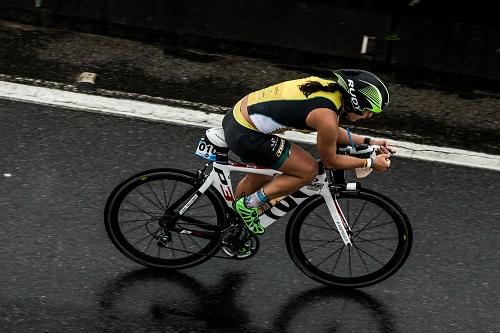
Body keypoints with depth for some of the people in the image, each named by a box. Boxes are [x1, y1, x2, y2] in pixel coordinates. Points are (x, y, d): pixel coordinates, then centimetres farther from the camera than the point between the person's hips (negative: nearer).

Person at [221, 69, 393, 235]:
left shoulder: (330, 86, 2)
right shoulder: (327, 116, -23)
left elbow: (332, 133, 19)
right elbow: (330, 161, -6)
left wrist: (368, 141, 17)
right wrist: (371, 163, 2)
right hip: (245, 135, -9)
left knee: (259, 178, 29)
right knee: (308, 170, -5)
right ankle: (249, 204, 5)